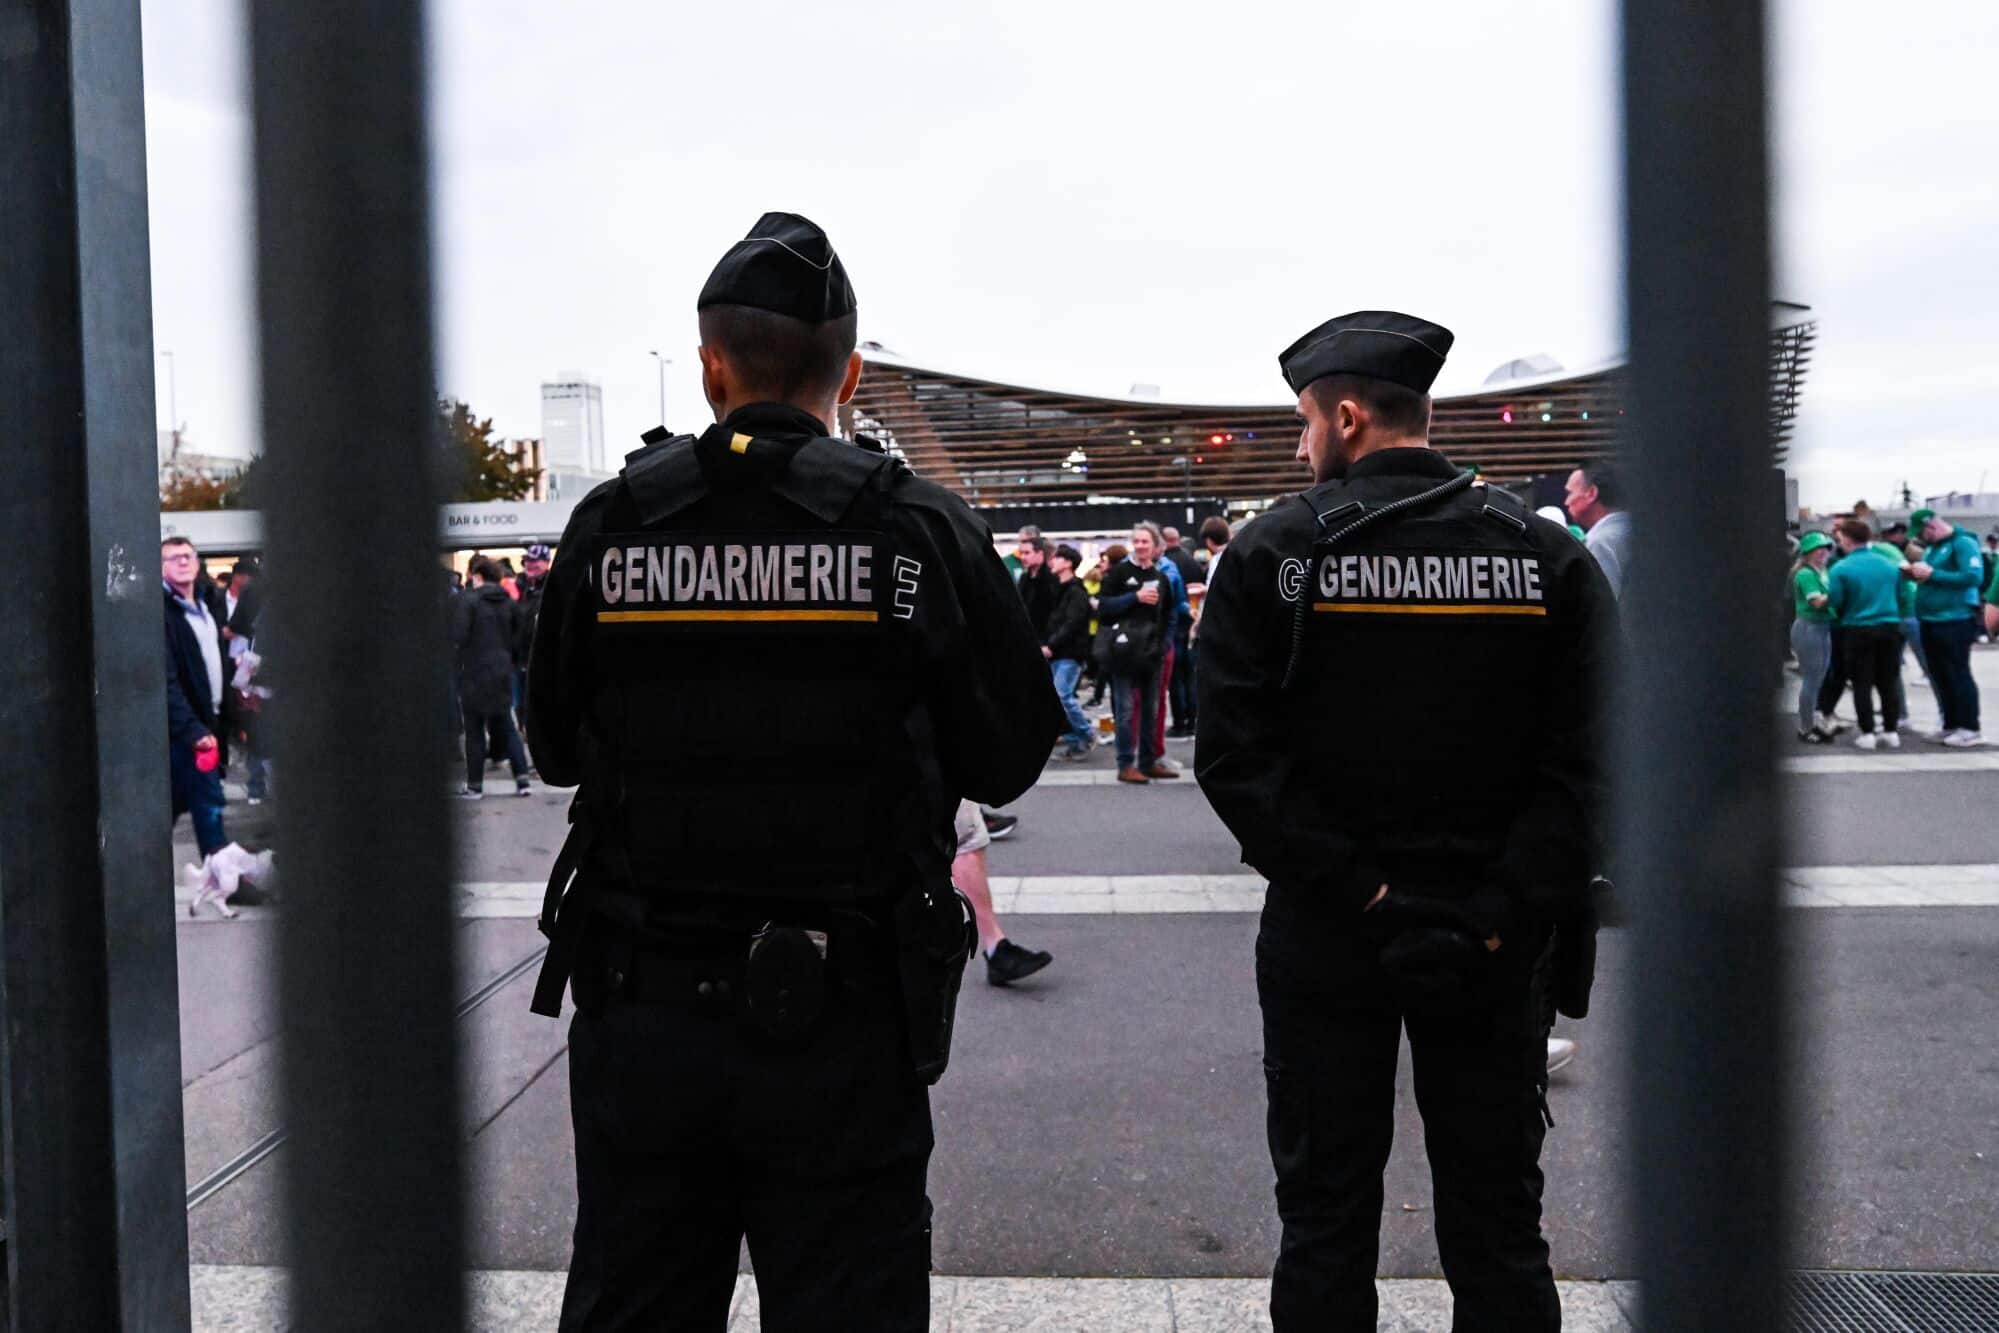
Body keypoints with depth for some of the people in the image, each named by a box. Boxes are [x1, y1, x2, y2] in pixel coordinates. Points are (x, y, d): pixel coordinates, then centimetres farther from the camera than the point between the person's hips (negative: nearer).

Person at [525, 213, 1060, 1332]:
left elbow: (558, 747, 8)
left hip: (640, 1014, 2)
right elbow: (1009, 757, -2)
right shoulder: (924, 531, -9)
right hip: (844, 1026, -2)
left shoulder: (609, 527, -4)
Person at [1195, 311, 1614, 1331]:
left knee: (1326, 1219, 12)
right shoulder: (1547, 556, -1)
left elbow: (1235, 757, -15)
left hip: (1325, 940, -1)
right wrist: (1503, 912, -11)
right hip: (1495, 946, 2)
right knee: (1496, 1227, 14)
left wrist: (1352, 890, -13)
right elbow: (1588, 759, -9)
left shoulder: (1274, 551, -7)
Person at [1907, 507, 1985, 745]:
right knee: (1939, 676, 12)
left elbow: (1974, 577, -21)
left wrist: (1932, 574, -21)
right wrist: (1918, 574, 2)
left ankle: (1970, 729, 2)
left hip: (1955, 621, -9)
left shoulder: (1963, 543, -11)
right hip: (1931, 621, 9)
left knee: (1958, 674, -4)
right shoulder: (1932, 546, 15)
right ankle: (1951, 725, 20)